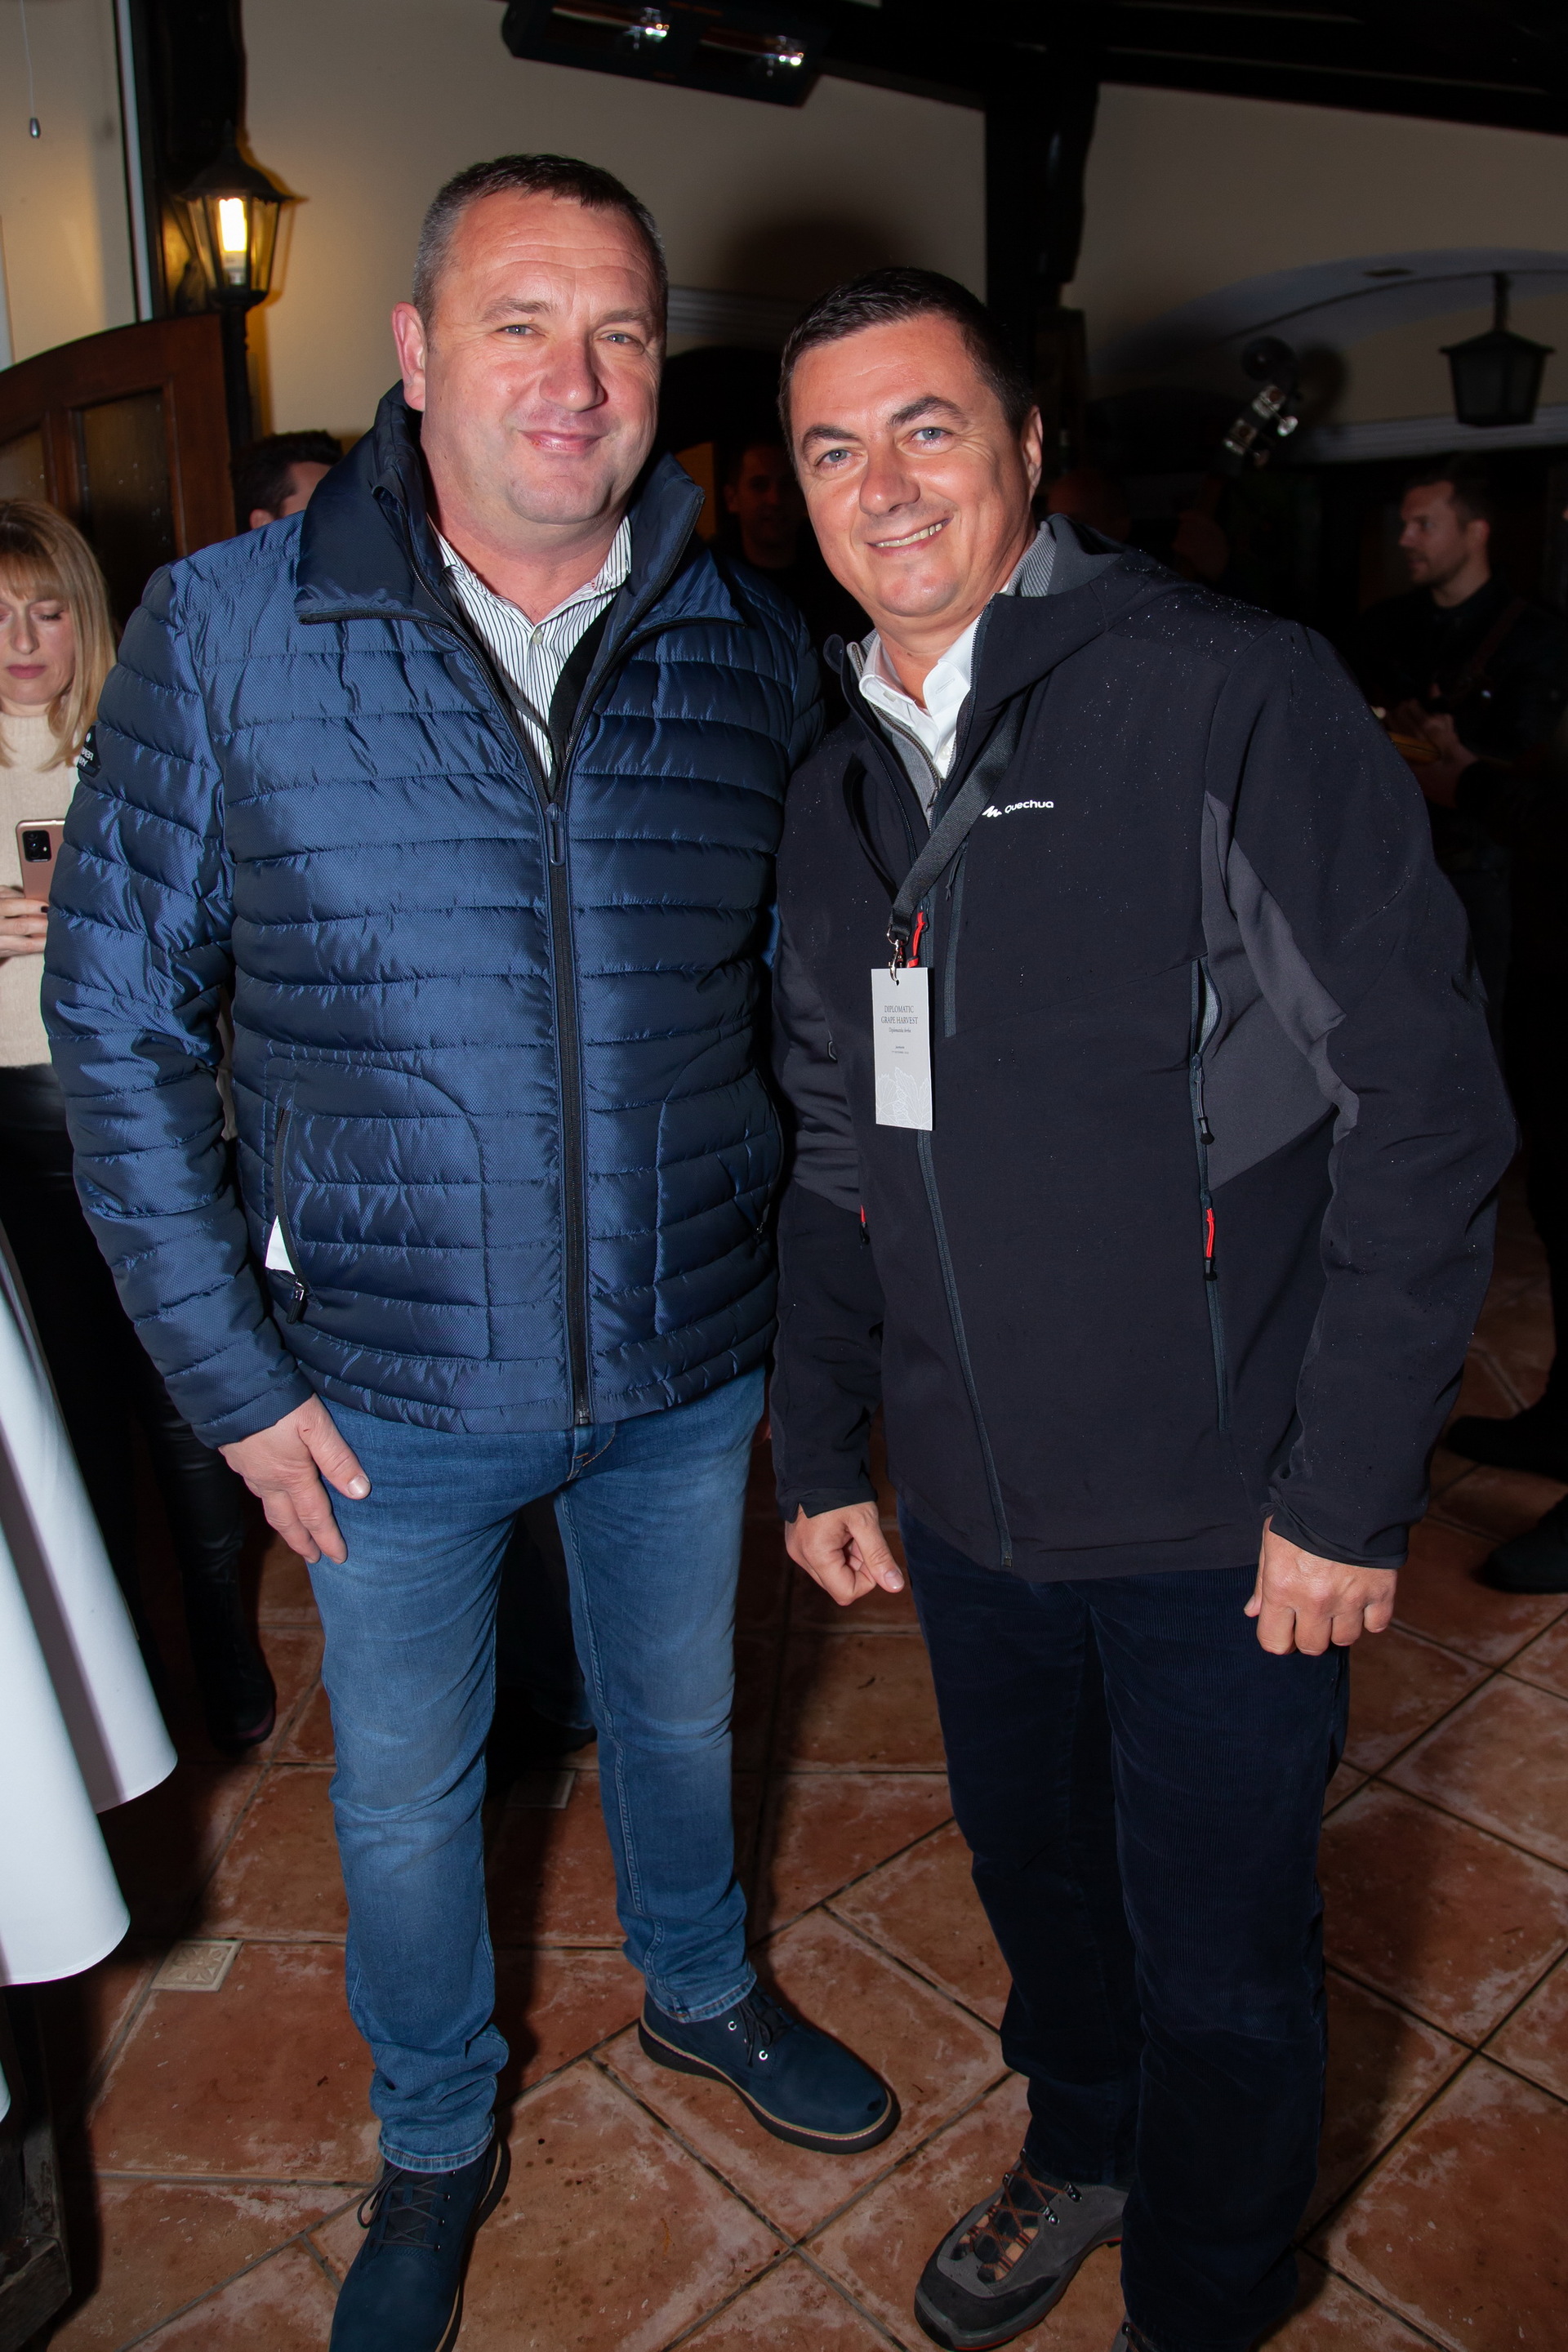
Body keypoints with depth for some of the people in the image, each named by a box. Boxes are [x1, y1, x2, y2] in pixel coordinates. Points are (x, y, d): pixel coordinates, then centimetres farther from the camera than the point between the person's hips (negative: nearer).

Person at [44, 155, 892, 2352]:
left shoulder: (752, 653, -4)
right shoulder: (225, 630, -11)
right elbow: (117, 1018, -7)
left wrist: (799, 1273, 3)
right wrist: (232, 1367, -9)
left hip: (690, 1365, 2)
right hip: (392, 1387, -1)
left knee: (678, 1714, 25)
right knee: (404, 1790, 19)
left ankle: (703, 1992, 57)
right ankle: (435, 2143, 49)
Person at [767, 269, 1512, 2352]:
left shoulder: (1236, 699, -13)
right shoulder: (839, 790, 7)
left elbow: (1421, 1102, -15)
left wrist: (1349, 1491, -16)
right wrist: (823, 1450, 11)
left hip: (1218, 1522, -5)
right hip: (963, 1501, 6)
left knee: (1222, 1962, 14)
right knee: (1033, 1869, 26)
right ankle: (1079, 2147, 56)